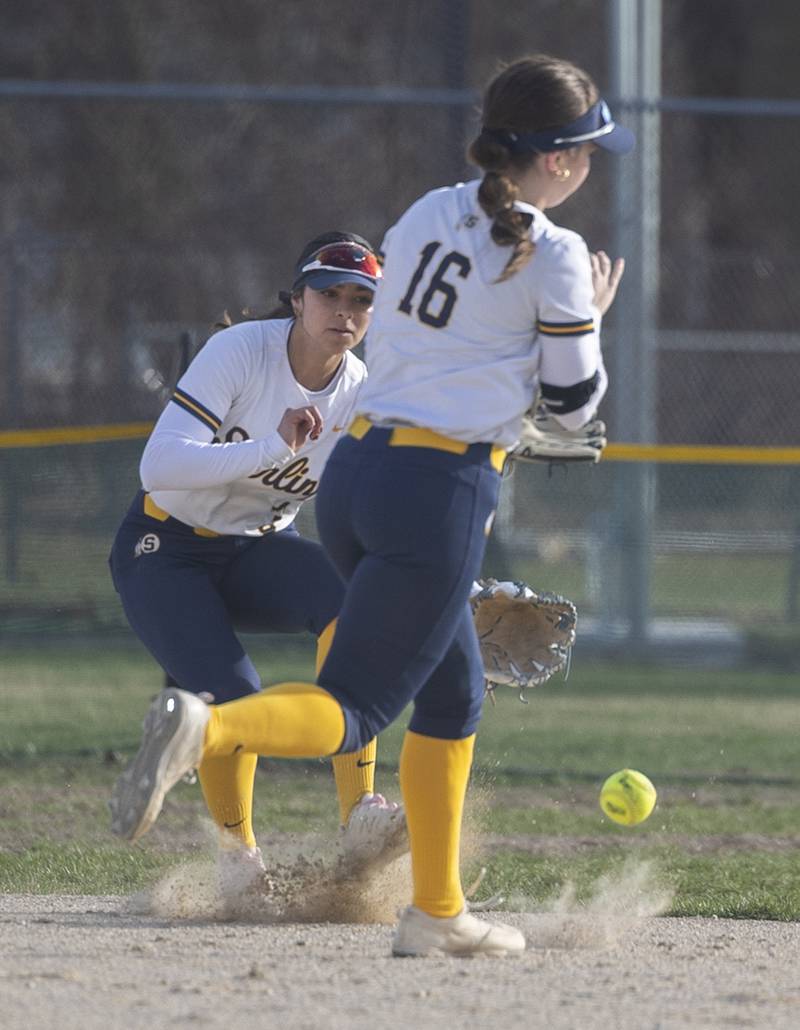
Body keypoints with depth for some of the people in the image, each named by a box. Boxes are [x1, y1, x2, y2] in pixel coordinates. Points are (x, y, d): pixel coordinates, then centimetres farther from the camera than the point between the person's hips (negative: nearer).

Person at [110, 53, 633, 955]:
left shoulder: (426, 215, 11)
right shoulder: (554, 257, -8)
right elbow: (574, 404, 0)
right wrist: (590, 320, 18)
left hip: (354, 473, 8)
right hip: (441, 492, -8)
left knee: (453, 692, 21)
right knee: (351, 710, -8)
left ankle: (437, 912, 23)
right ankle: (208, 728, -37)